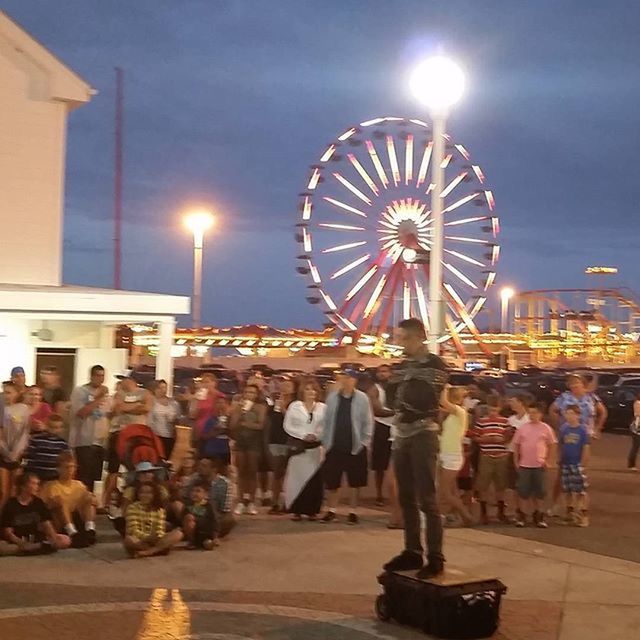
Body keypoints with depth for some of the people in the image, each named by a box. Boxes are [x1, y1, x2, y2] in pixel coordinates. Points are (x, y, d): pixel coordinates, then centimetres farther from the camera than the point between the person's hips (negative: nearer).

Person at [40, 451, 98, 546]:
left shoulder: (79, 485, 18)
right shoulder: (50, 486, 7)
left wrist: (90, 499, -8)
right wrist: (50, 505, -21)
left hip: (77, 520, 3)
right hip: (59, 526, -3)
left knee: (90, 498, -13)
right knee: (60, 501, -27)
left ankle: (90, 530, -34)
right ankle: (73, 533, -47)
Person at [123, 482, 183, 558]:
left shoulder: (160, 511, 10)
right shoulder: (132, 508, -1)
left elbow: (160, 531, 0)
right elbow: (134, 531, -11)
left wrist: (158, 538, -24)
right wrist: (148, 537, -26)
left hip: (154, 542, 4)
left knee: (178, 534, -21)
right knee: (129, 540, -39)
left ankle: (148, 552, -30)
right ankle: (158, 549, -26)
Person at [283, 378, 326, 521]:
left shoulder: (323, 408, 5)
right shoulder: (294, 406, 2)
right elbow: (288, 426, -1)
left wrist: (316, 435, -11)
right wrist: (303, 435, -9)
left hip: (316, 446, 1)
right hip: (298, 446, -1)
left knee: (314, 478, 0)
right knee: (297, 477, -3)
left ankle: (312, 510, 8)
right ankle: (297, 510, 4)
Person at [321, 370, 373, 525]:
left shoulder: (362, 398, -4)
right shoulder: (332, 398, 4)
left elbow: (368, 422, -2)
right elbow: (327, 422, 9)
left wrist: (364, 443, -7)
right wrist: (325, 442, 5)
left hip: (355, 447, -2)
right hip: (334, 447, 3)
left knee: (355, 482, 6)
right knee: (331, 481, 6)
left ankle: (353, 512, 17)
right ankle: (331, 511, 19)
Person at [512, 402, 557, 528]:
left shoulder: (546, 429, -2)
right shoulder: (523, 428, 0)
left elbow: (551, 446, 5)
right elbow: (516, 445, 6)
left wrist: (548, 461, -1)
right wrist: (516, 461, 2)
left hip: (539, 465, 0)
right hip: (524, 465, 0)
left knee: (539, 491, 5)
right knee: (523, 491, 3)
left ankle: (537, 515, 19)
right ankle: (521, 515, 15)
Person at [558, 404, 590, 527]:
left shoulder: (582, 429, -9)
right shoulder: (563, 428, 3)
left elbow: (586, 448, -8)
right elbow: (560, 445, 9)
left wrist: (582, 464, -11)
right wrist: (560, 461, 5)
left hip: (577, 465, -4)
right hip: (565, 464, 4)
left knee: (581, 491, -3)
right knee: (567, 490, 12)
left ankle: (584, 515, 3)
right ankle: (570, 513, 24)